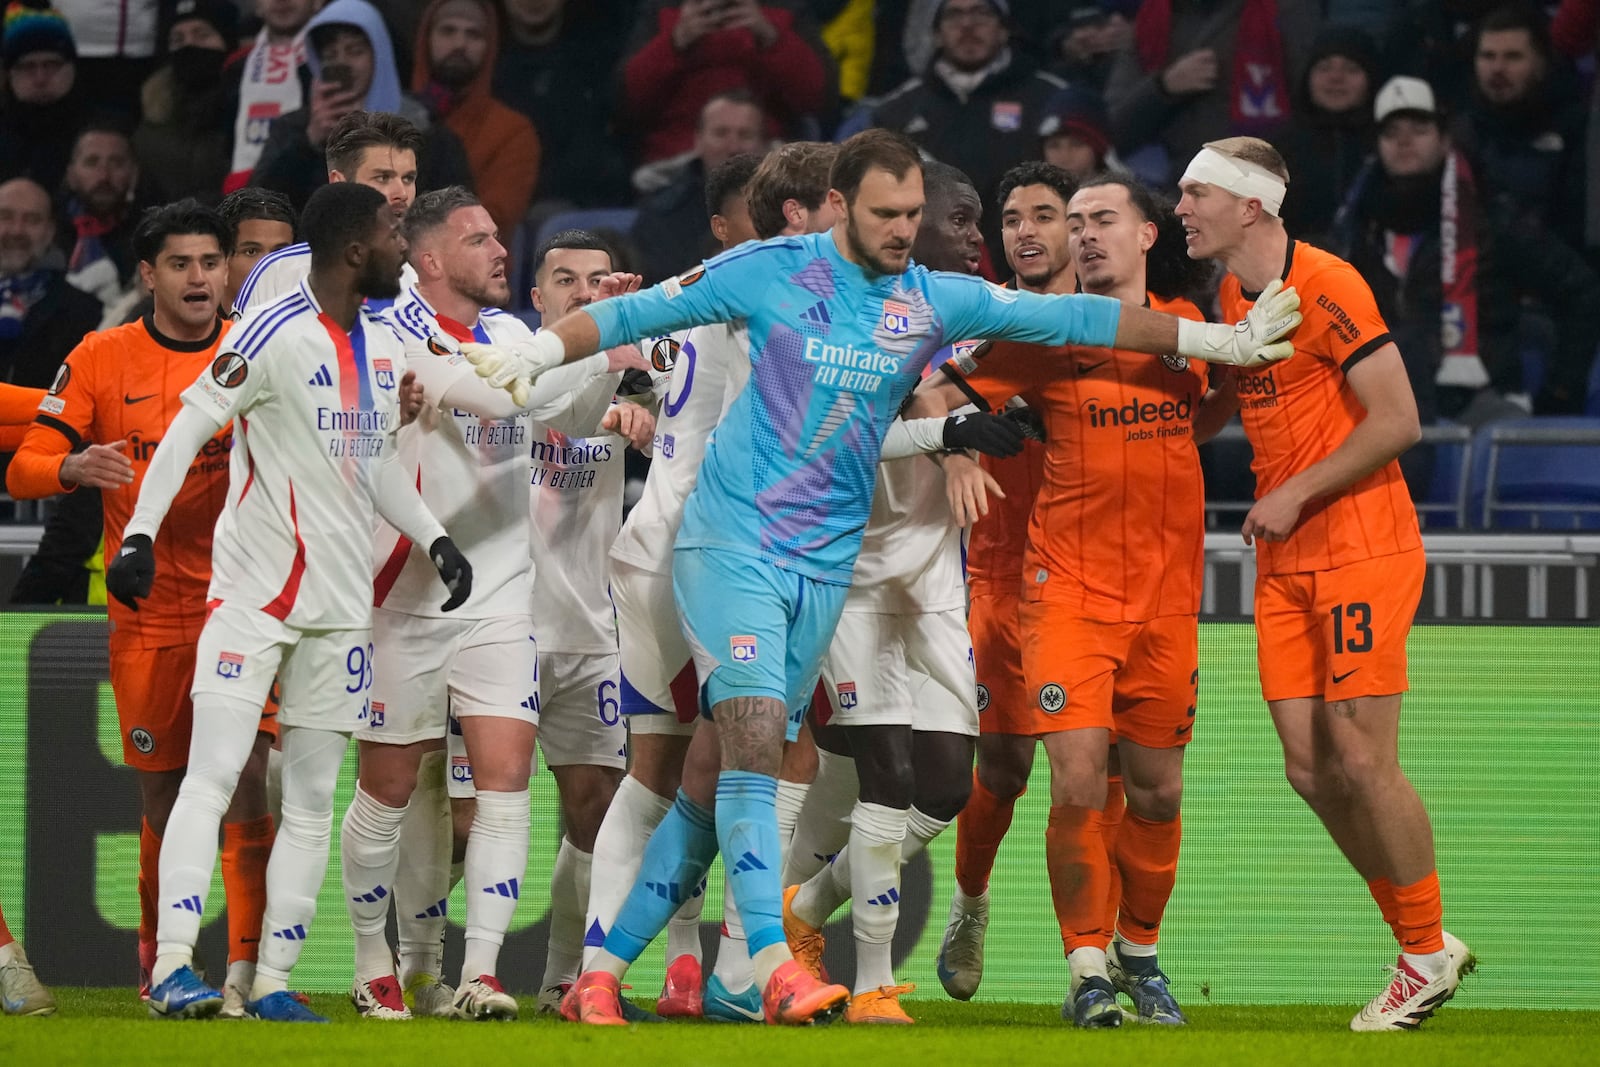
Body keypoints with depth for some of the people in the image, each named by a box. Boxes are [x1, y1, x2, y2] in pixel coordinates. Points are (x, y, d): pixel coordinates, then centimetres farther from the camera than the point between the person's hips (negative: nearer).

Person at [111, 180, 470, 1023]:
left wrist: (433, 538, 10)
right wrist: (139, 534, -21)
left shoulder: (383, 346, 12)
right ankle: (171, 964, -16)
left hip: (340, 604, 8)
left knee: (312, 799, 6)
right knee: (212, 777, -13)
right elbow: (188, 429, -14)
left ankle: (271, 981, 10)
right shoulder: (276, 336, -13)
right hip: (254, 593, -7)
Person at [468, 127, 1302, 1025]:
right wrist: (537, 353, -8)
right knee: (753, 742, -19)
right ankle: (774, 965, -25)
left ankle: (605, 966, 11)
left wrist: (1222, 340, 8)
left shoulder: (937, 302, 5)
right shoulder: (771, 271, -4)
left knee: (716, 780, 4)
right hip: (732, 544, -4)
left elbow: (1070, 318, 8)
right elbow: (636, 313, 3)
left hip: (827, 564, 4)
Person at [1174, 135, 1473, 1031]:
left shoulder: (1325, 287, -14)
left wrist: (1297, 493, -15)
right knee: (1311, 769, 3)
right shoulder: (1230, 298, 12)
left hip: (1362, 549, -8)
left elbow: (1398, 421, -17)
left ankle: (1427, 954, 5)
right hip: (1286, 562, 8)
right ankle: (1425, 945, 15)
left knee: (1363, 760, -9)